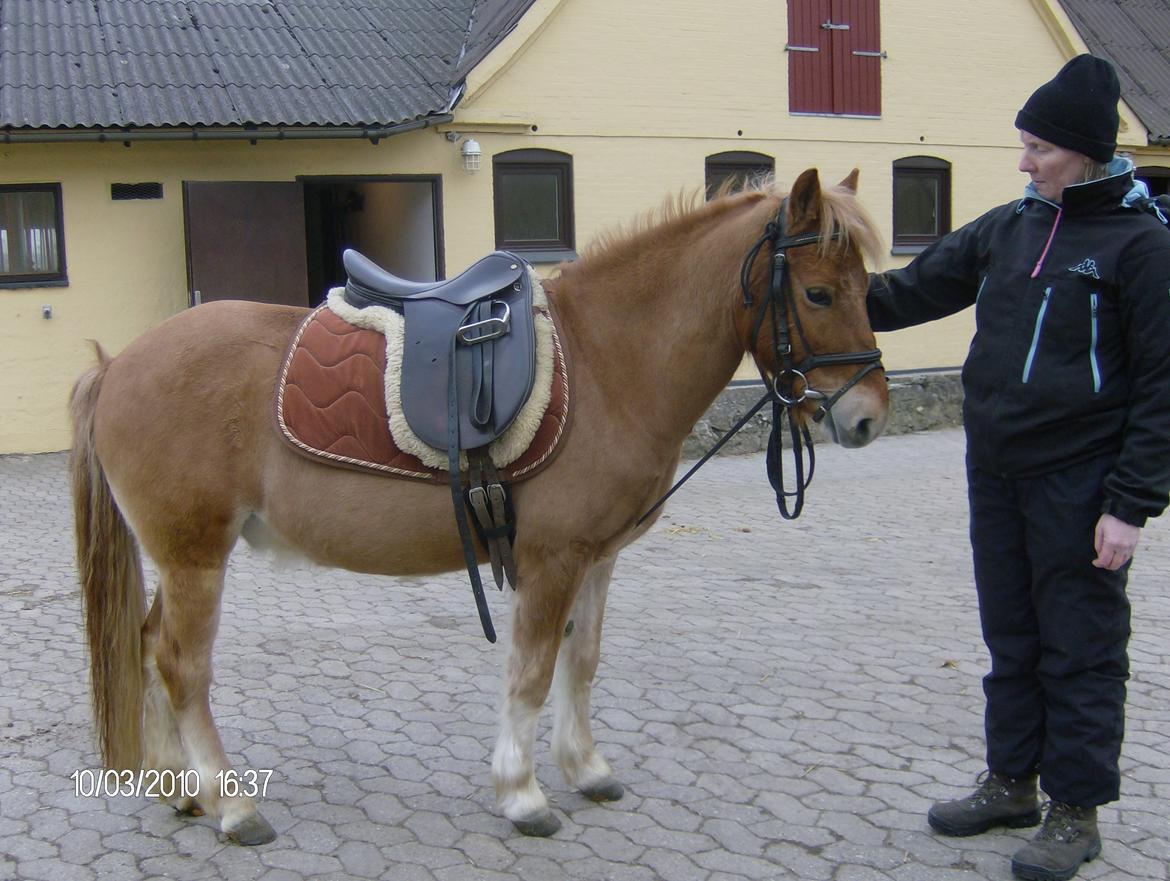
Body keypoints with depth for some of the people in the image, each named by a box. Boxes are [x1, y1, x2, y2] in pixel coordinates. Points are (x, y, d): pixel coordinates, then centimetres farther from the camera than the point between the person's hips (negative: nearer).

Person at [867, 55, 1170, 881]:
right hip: (996, 471, 6)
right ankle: (1012, 782, 32)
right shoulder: (1008, 226, 6)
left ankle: (1076, 811, 20)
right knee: (1011, 640, 17)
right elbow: (918, 289, 11)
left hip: (1078, 480, -6)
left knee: (1080, 651, 6)